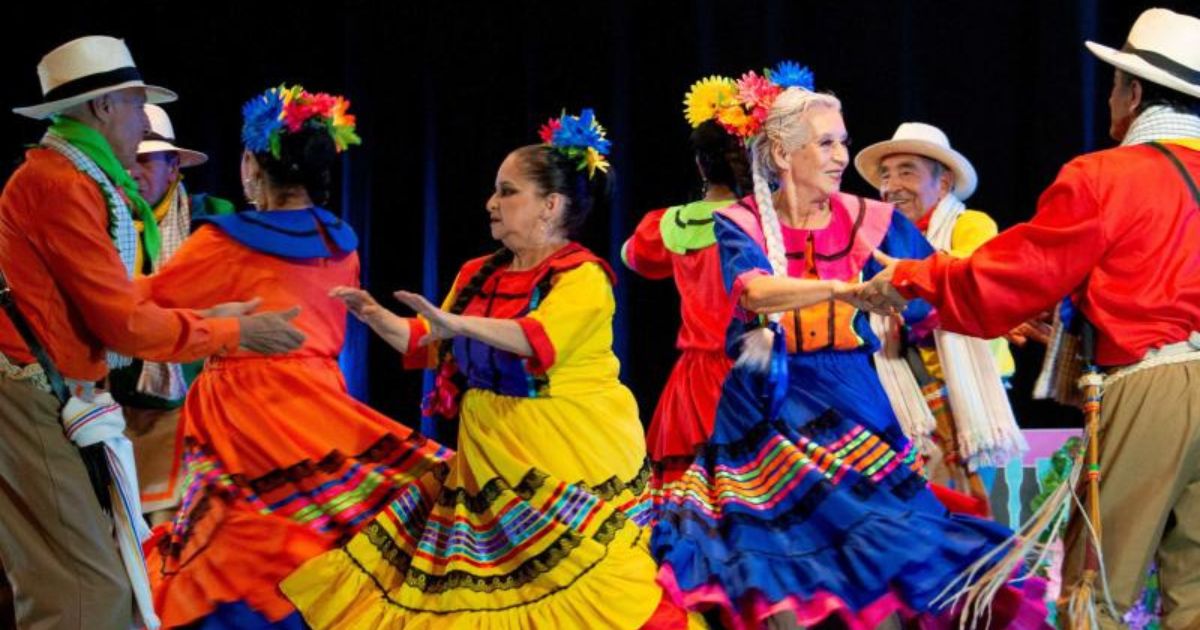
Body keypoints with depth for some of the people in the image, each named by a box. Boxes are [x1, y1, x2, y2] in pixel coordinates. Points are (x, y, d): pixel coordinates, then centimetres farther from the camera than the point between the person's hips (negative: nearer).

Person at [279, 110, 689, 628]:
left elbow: (539, 336, -29)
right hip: (490, 459, 7)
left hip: (570, 462, -7)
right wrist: (376, 318, 1)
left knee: (585, 586, -13)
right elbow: (428, 346, 18)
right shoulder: (478, 275, 12)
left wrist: (459, 324, -41)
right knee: (476, 588, 7)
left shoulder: (582, 277, -10)